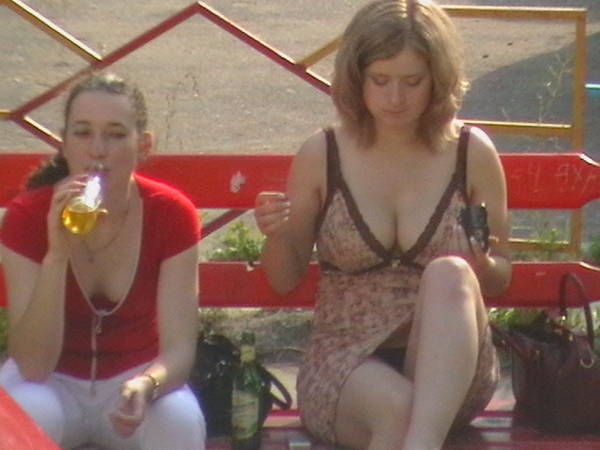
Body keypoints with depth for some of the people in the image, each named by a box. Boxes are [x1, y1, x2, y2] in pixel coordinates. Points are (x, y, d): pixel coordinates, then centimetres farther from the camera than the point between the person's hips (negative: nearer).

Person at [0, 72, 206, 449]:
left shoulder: (172, 214, -16)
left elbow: (179, 347, -18)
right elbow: (33, 364, -25)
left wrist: (146, 386, -41)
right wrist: (57, 253, -36)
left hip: (136, 374, 1)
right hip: (52, 381, 0)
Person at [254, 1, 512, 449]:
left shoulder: (473, 153, 1)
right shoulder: (321, 155, 0)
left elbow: (500, 279, 11)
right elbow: (285, 279, 10)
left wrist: (482, 265, -13)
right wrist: (277, 235, -12)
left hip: (450, 375, 1)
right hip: (343, 362, -1)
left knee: (448, 274, -34)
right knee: (396, 408, -38)